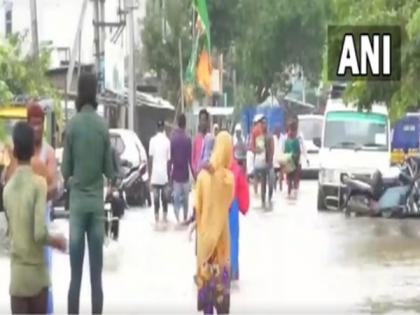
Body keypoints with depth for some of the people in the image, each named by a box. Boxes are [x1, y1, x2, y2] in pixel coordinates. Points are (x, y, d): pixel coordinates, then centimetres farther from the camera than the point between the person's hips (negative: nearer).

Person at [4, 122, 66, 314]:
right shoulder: (38, 183, -12)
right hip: (36, 270, -4)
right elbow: (39, 233, -18)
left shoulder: (8, 188, 5)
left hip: (16, 272, 4)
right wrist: (56, 241, 0)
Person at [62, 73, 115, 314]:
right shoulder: (103, 126, -1)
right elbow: (110, 170, 3)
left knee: (76, 275, 0)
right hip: (97, 205, 1)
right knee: (96, 275, 4)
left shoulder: (72, 125, -5)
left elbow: (65, 171, 1)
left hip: (78, 204, -1)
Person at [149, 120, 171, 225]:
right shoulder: (167, 141, -4)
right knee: (164, 198, 11)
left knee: (156, 198, 2)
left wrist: (150, 175, 3)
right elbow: (169, 160, -1)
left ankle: (157, 219, 0)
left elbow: (150, 158, -4)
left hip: (155, 175, -1)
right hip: (164, 175, 1)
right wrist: (169, 175, 10)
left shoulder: (153, 140, -5)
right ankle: (165, 218, 14)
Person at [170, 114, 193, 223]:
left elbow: (170, 158, 0)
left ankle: (177, 219, -10)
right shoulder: (187, 139, -11)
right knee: (185, 198, 11)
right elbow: (189, 158, -8)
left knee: (176, 197, 1)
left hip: (176, 173, 1)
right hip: (185, 173, -1)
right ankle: (185, 218, 18)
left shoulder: (173, 138, -5)